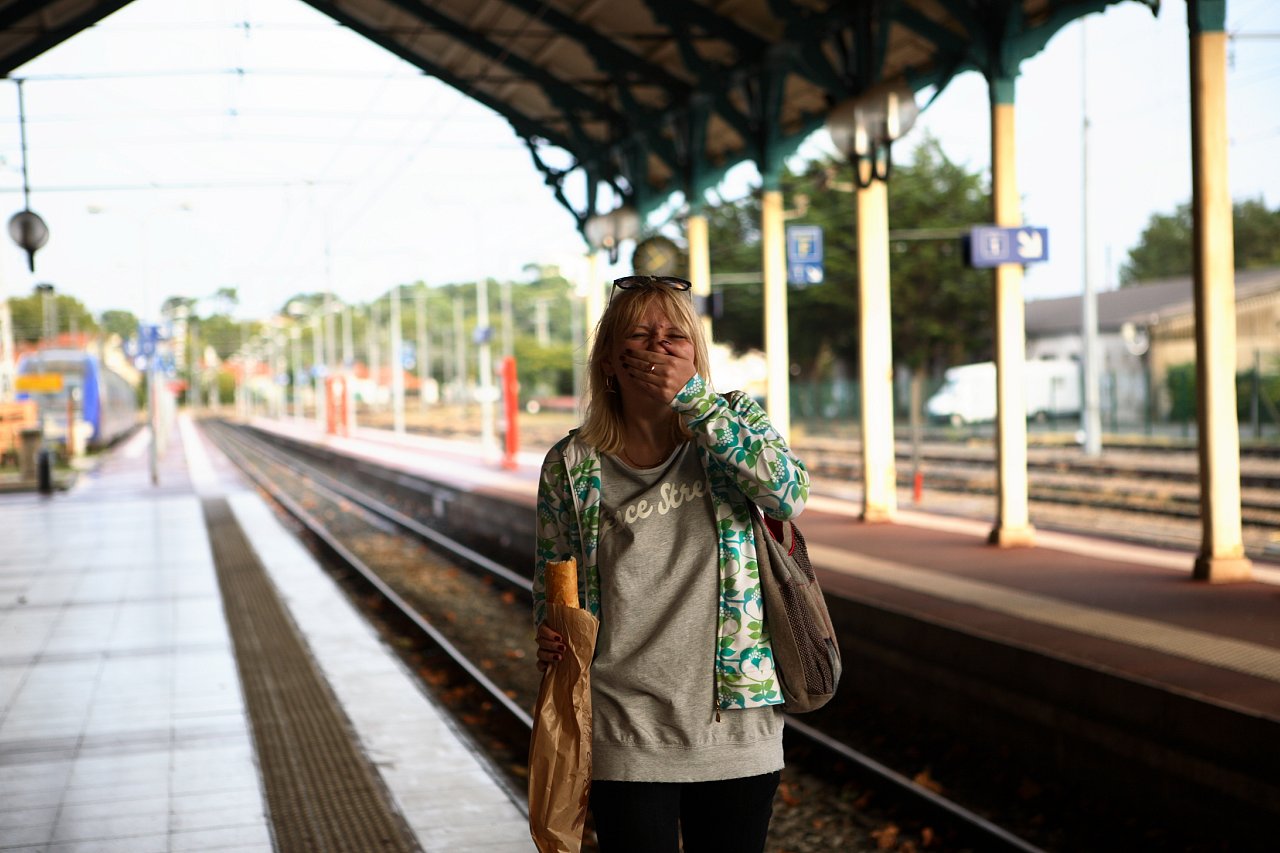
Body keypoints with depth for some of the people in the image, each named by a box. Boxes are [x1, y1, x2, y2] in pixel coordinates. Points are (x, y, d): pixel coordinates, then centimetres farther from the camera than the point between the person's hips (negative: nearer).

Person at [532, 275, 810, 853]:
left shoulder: (734, 421, 2)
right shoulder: (572, 465, 0)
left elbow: (789, 493, -18)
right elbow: (551, 585, 11)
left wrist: (692, 397, -19)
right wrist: (551, 642, -10)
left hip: (736, 724, 1)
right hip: (629, 740, -1)